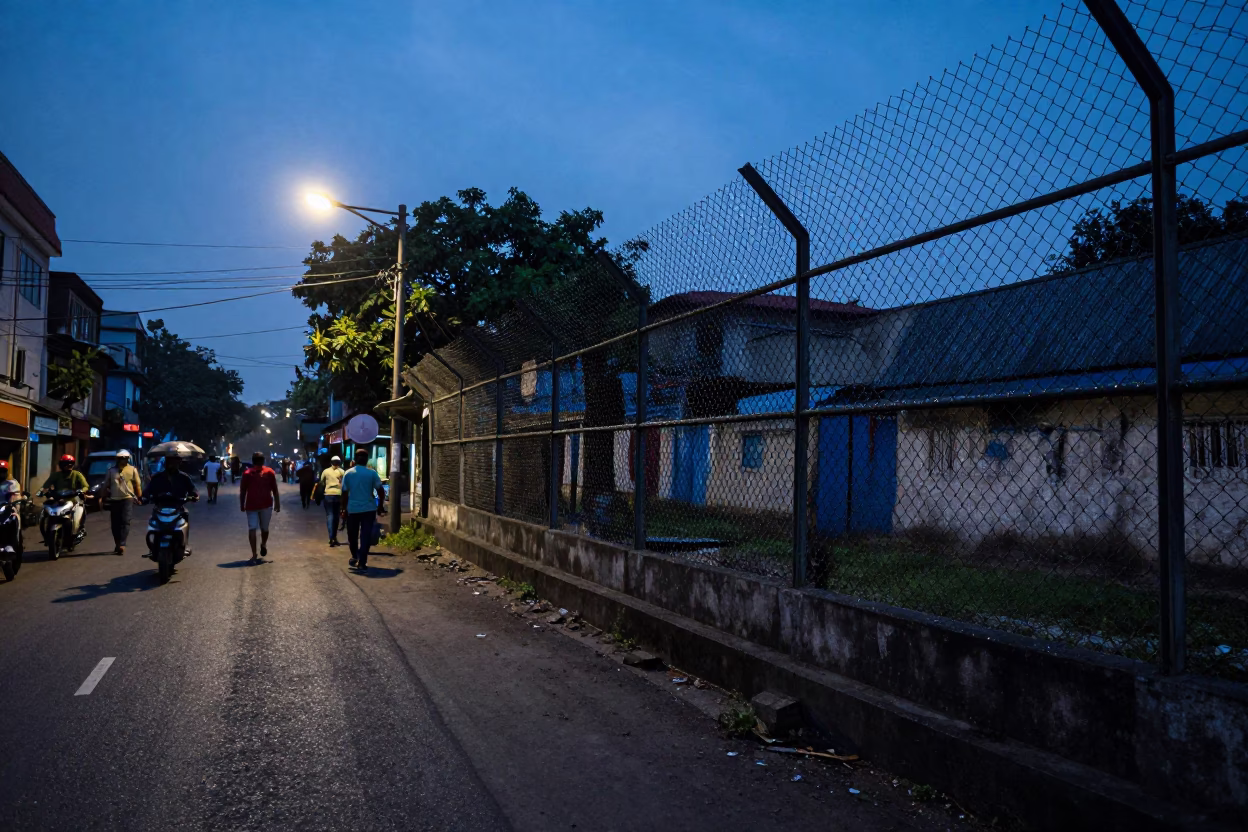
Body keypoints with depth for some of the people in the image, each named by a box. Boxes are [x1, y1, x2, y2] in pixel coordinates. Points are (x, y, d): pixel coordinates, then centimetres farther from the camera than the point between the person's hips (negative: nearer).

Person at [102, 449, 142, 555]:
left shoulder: (132, 470, 5)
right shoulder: (111, 471, 10)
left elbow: (137, 485, 5)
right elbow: (106, 486, 12)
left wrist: (139, 497, 4)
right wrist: (104, 498, 8)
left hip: (127, 499, -3)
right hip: (114, 500, 3)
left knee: (125, 522, -10)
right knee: (115, 524, 6)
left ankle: (121, 545, -15)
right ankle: (117, 545, 17)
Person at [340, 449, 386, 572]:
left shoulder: (348, 474, 0)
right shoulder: (372, 473, -5)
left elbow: (344, 493, 0)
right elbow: (380, 490, -6)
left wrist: (344, 509, 8)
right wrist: (381, 503, 8)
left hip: (352, 509, 1)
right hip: (369, 509, -1)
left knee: (352, 535, 19)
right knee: (366, 536, 1)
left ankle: (355, 557, 31)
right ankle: (362, 563, -4)